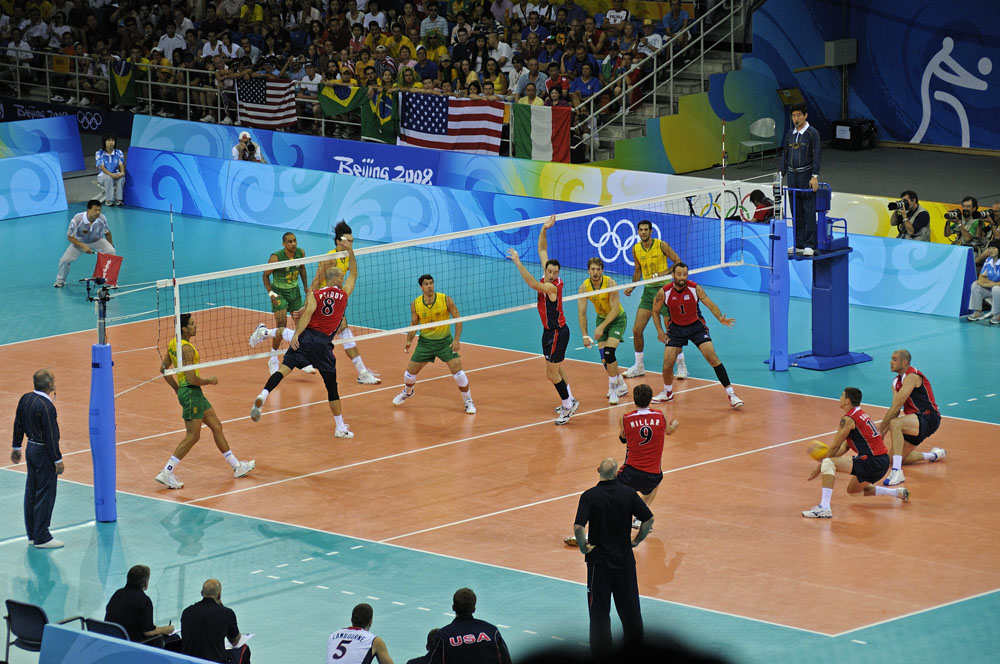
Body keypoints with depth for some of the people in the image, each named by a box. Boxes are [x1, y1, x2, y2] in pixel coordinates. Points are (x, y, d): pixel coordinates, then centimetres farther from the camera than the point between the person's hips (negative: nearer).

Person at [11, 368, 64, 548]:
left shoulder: (25, 399, 2)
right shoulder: (46, 407, -24)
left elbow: (18, 424, 13)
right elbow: (50, 436, -22)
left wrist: (17, 447, 24)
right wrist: (58, 460, -15)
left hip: (31, 449, 9)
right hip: (44, 453, -9)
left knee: (31, 493, 15)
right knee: (45, 494, 0)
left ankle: (32, 535, 24)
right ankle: (42, 538, 5)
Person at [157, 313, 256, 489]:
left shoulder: (173, 343, 7)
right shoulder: (186, 348, -22)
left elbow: (164, 369, 15)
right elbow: (192, 379, -25)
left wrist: (178, 390, 21)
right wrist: (210, 380, -7)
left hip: (189, 392, 10)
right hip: (191, 392, -10)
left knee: (217, 427, 15)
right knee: (192, 436, -4)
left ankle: (237, 467, 23)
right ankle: (166, 473, -3)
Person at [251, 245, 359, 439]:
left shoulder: (315, 295, 7)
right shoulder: (344, 293, 11)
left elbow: (307, 314, -9)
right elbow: (353, 274, 27)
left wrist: (296, 334, -17)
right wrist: (350, 251, 32)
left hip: (305, 337, 0)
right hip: (324, 343, 0)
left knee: (284, 368, -13)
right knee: (331, 386, 11)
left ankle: (262, 396, -41)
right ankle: (341, 428, 21)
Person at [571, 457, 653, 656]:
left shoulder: (589, 496, -13)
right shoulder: (628, 493, -6)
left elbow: (578, 527, -23)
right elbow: (648, 519, -4)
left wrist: (583, 547, -7)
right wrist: (636, 540, 9)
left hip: (599, 559, -3)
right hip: (625, 558, 3)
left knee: (599, 606, 6)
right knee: (629, 603, 17)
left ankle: (601, 648, 10)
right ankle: (635, 640, 29)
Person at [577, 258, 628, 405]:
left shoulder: (610, 283, -26)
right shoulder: (584, 287, -15)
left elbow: (615, 309, -27)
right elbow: (582, 313, -12)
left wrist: (601, 327, -33)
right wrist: (585, 336, -17)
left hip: (617, 319, -4)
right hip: (601, 318, 4)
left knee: (609, 352, -20)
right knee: (604, 357, 0)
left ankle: (613, 390, -9)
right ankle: (621, 386, 23)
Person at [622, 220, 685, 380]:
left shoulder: (661, 245, -9)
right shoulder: (636, 249, 5)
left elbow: (678, 262, -7)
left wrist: (664, 273, -22)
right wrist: (632, 287, 2)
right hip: (648, 290, 5)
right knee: (636, 330, 0)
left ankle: (681, 366, 10)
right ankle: (639, 366, 16)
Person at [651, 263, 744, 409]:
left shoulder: (695, 288, -15)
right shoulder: (664, 292, -13)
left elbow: (711, 305, -12)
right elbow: (655, 311, 3)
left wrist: (720, 318, -31)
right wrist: (660, 331, -4)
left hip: (696, 326, -1)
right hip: (676, 328, 1)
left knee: (713, 358, -15)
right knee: (667, 365, -6)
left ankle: (731, 394, -10)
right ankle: (667, 393, 25)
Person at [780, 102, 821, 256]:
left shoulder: (812, 133, -6)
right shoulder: (790, 133, 12)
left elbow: (816, 155, -11)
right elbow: (785, 155, 18)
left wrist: (815, 176, -19)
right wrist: (781, 175, 12)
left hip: (807, 176, -6)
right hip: (793, 176, 6)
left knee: (809, 212, -6)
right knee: (796, 213, 8)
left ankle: (810, 245, -5)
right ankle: (799, 244, 13)